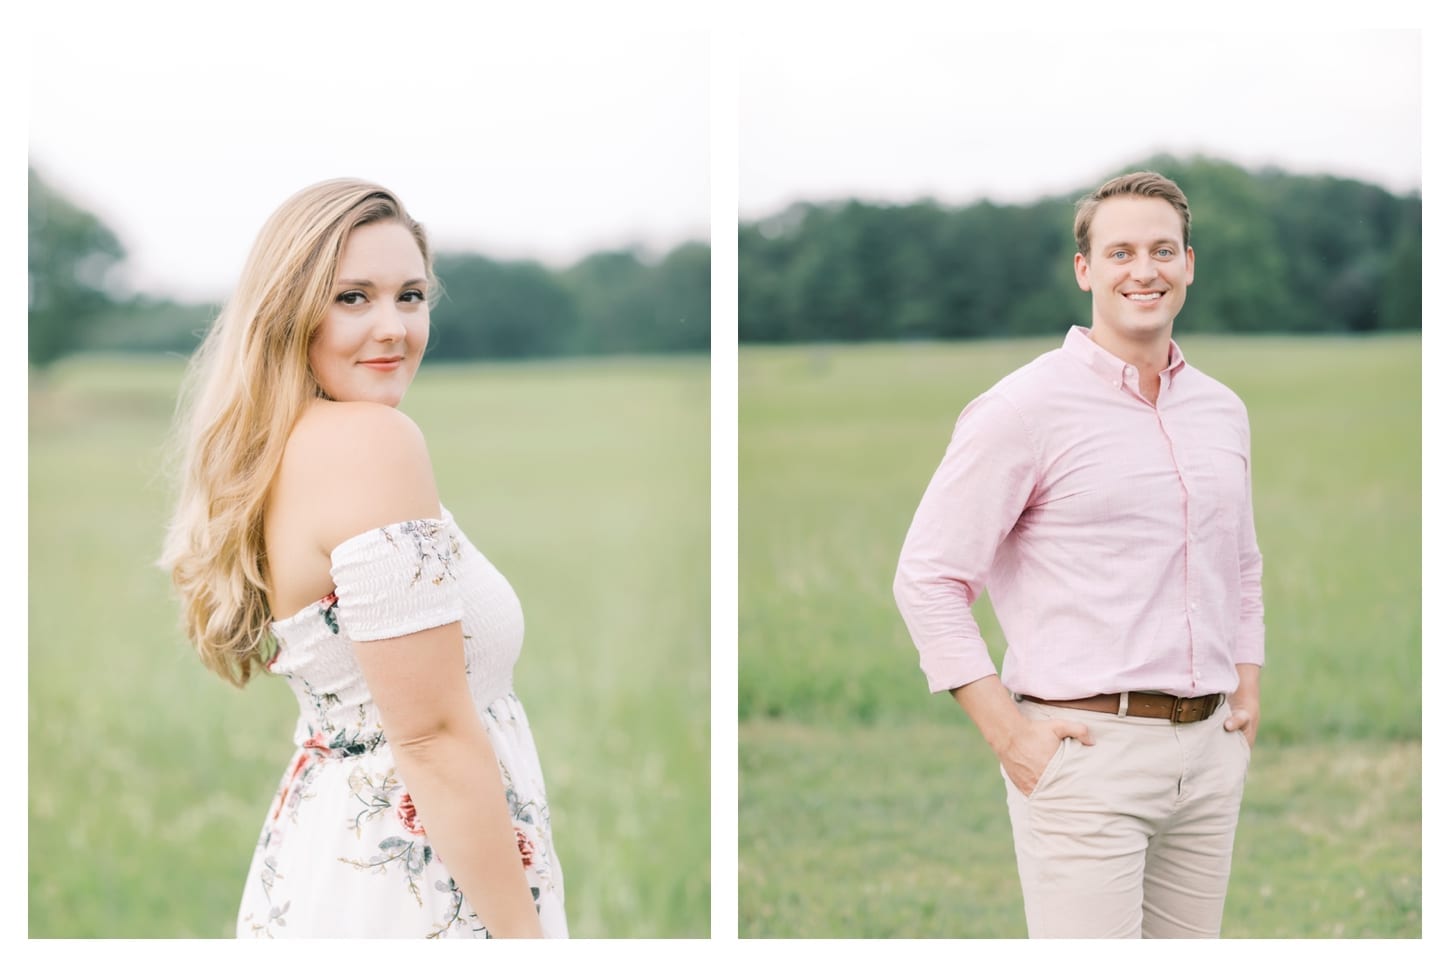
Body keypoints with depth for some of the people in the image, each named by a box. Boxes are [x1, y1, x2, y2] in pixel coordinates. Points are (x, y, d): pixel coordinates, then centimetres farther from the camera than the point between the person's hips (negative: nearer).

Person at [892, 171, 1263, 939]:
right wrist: (1008, 733, -12)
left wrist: (1247, 692, 14)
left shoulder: (1223, 410, 14)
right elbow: (928, 578, -8)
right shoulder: (1025, 407, -7)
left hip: (1210, 753, 7)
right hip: (1085, 751, -6)